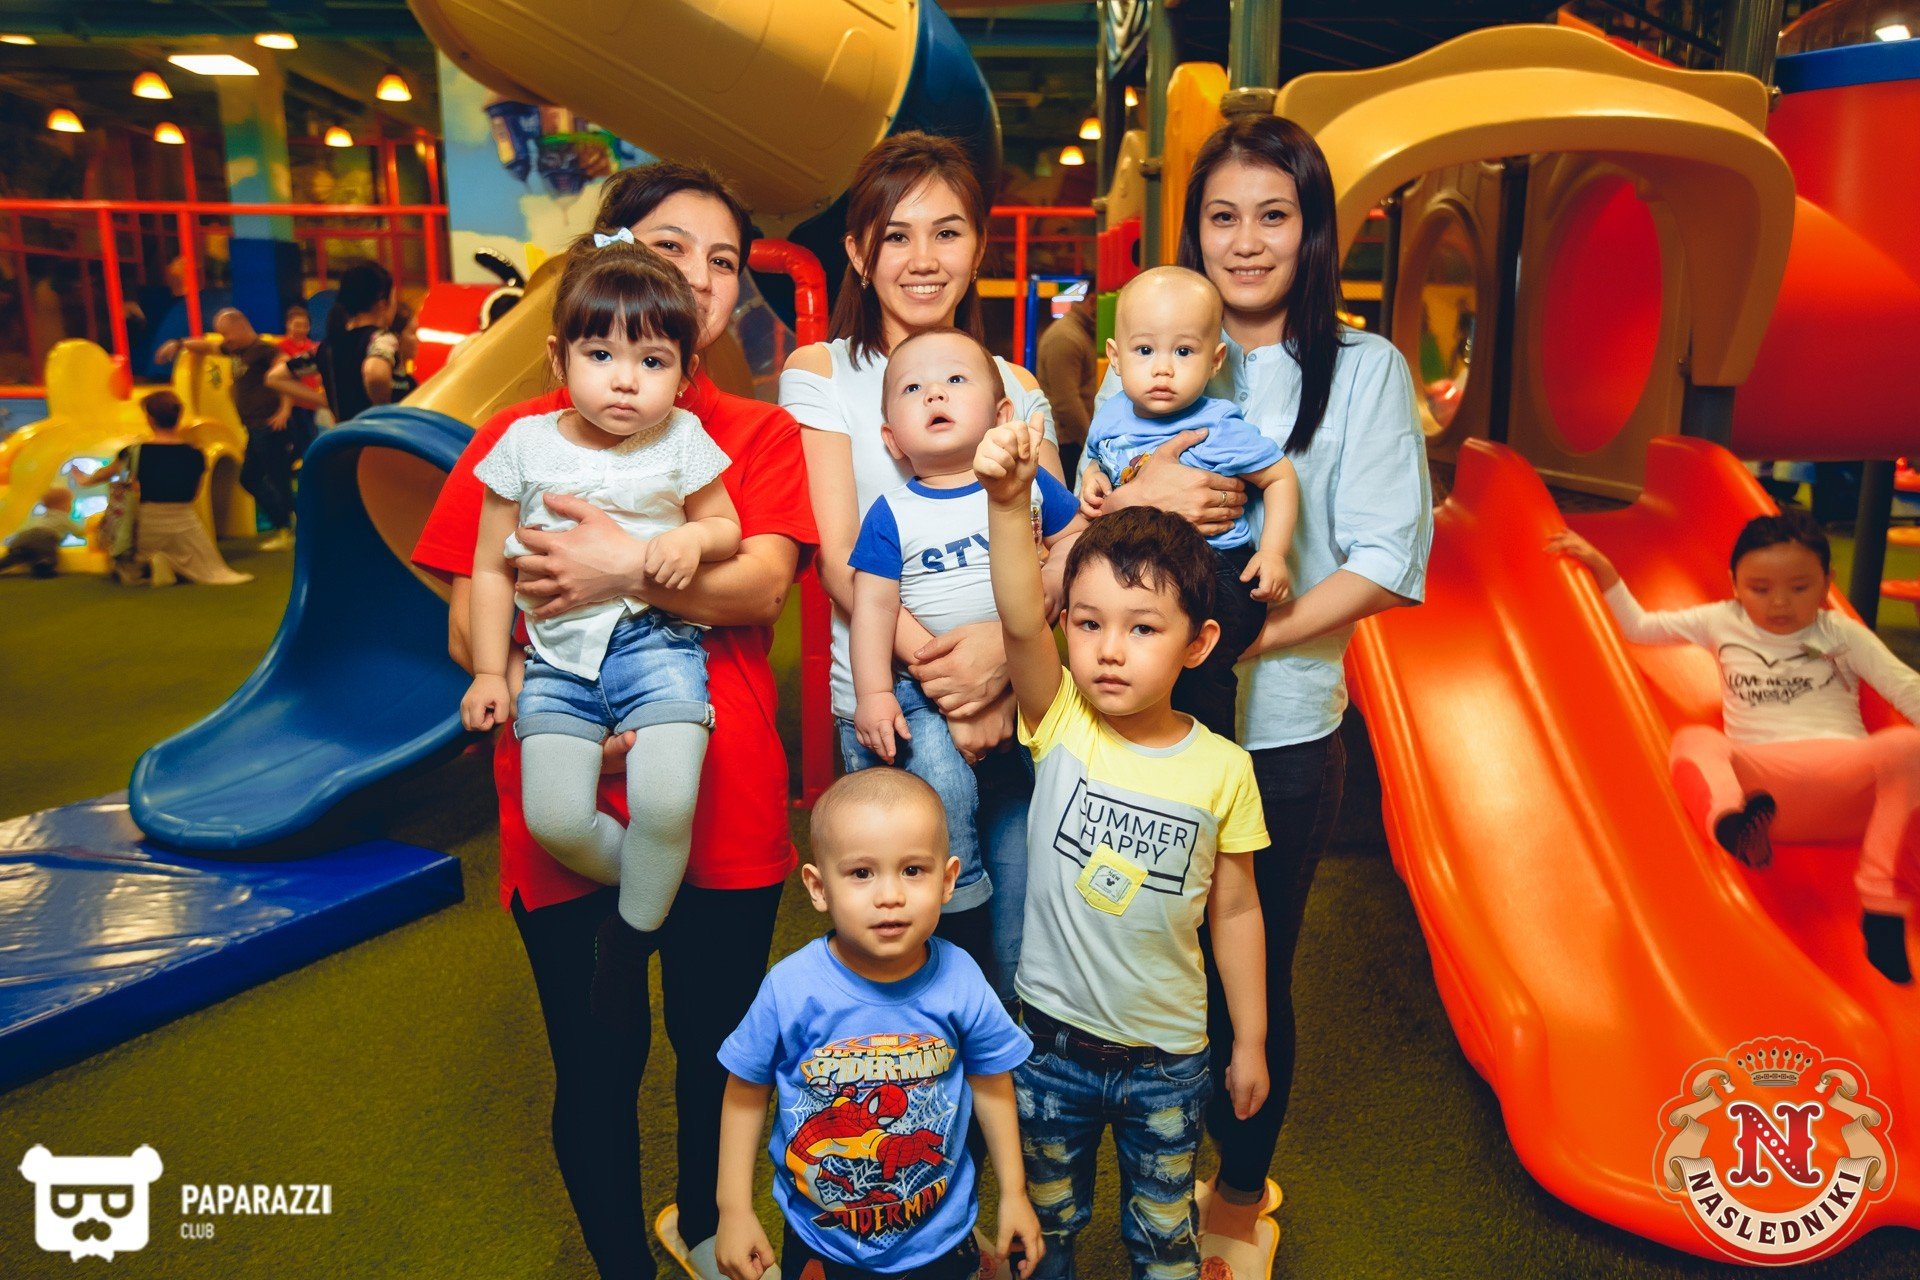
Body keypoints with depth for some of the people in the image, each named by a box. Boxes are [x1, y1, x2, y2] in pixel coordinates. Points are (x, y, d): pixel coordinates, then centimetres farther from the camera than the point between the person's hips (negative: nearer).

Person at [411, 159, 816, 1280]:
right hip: (569, 811, 0)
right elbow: (470, 632, -2)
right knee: (598, 1066, 12)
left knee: (717, 1046, 18)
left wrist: (631, 571, -28)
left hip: (723, 808, 1)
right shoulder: (519, 439, 3)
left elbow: (760, 587, -12)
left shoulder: (759, 433, 4)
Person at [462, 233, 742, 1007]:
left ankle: (633, 933, 7)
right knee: (554, 819, -16)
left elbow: (727, 527, 15)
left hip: (656, 645, -1)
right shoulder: (525, 445, 3)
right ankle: (661, 891, 14)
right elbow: (491, 567, 9)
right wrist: (488, 672, 5)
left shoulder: (682, 441, 1)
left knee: (664, 805, -23)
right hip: (558, 658, 2)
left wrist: (692, 538, -9)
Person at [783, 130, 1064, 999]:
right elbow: (840, 556, -5)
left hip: (1011, 707, 3)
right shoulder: (820, 374, 5)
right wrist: (937, 667, -18)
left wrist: (1002, 645, -18)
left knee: (1020, 955, 3)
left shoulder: (1017, 389, 14)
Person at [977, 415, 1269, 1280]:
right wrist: (1008, 503, -47)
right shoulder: (1061, 725, -14)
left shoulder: (1221, 769, -12)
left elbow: (1234, 911, -2)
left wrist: (1250, 1043, 4)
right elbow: (1020, 621, -32)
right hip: (1052, 1038, 0)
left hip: (1167, 1054, 0)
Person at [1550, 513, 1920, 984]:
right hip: (1761, 782, 0)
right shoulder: (1723, 622, 17)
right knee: (1693, 739, -27)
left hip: (1848, 780, 0)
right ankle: (1730, 820, -62)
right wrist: (1602, 568, 12)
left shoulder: (1842, 634, 14)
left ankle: (1882, 908, -33)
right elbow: (1638, 626, 19)